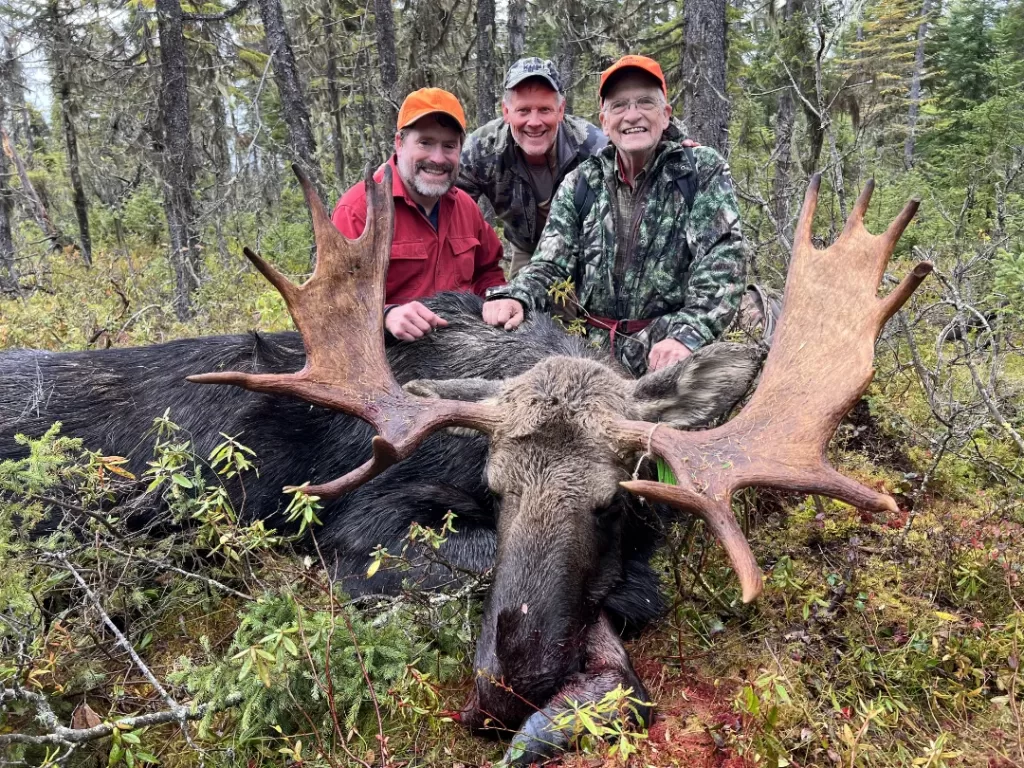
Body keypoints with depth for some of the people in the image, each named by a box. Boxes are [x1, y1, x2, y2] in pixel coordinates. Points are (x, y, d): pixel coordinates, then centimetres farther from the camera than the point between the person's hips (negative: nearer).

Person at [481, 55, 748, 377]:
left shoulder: (703, 172, 2)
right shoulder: (580, 183, 10)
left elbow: (723, 257, -9)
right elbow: (550, 264, 6)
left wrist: (688, 335, -25)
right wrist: (514, 297, -17)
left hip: (669, 356, -2)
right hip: (596, 353, 3)